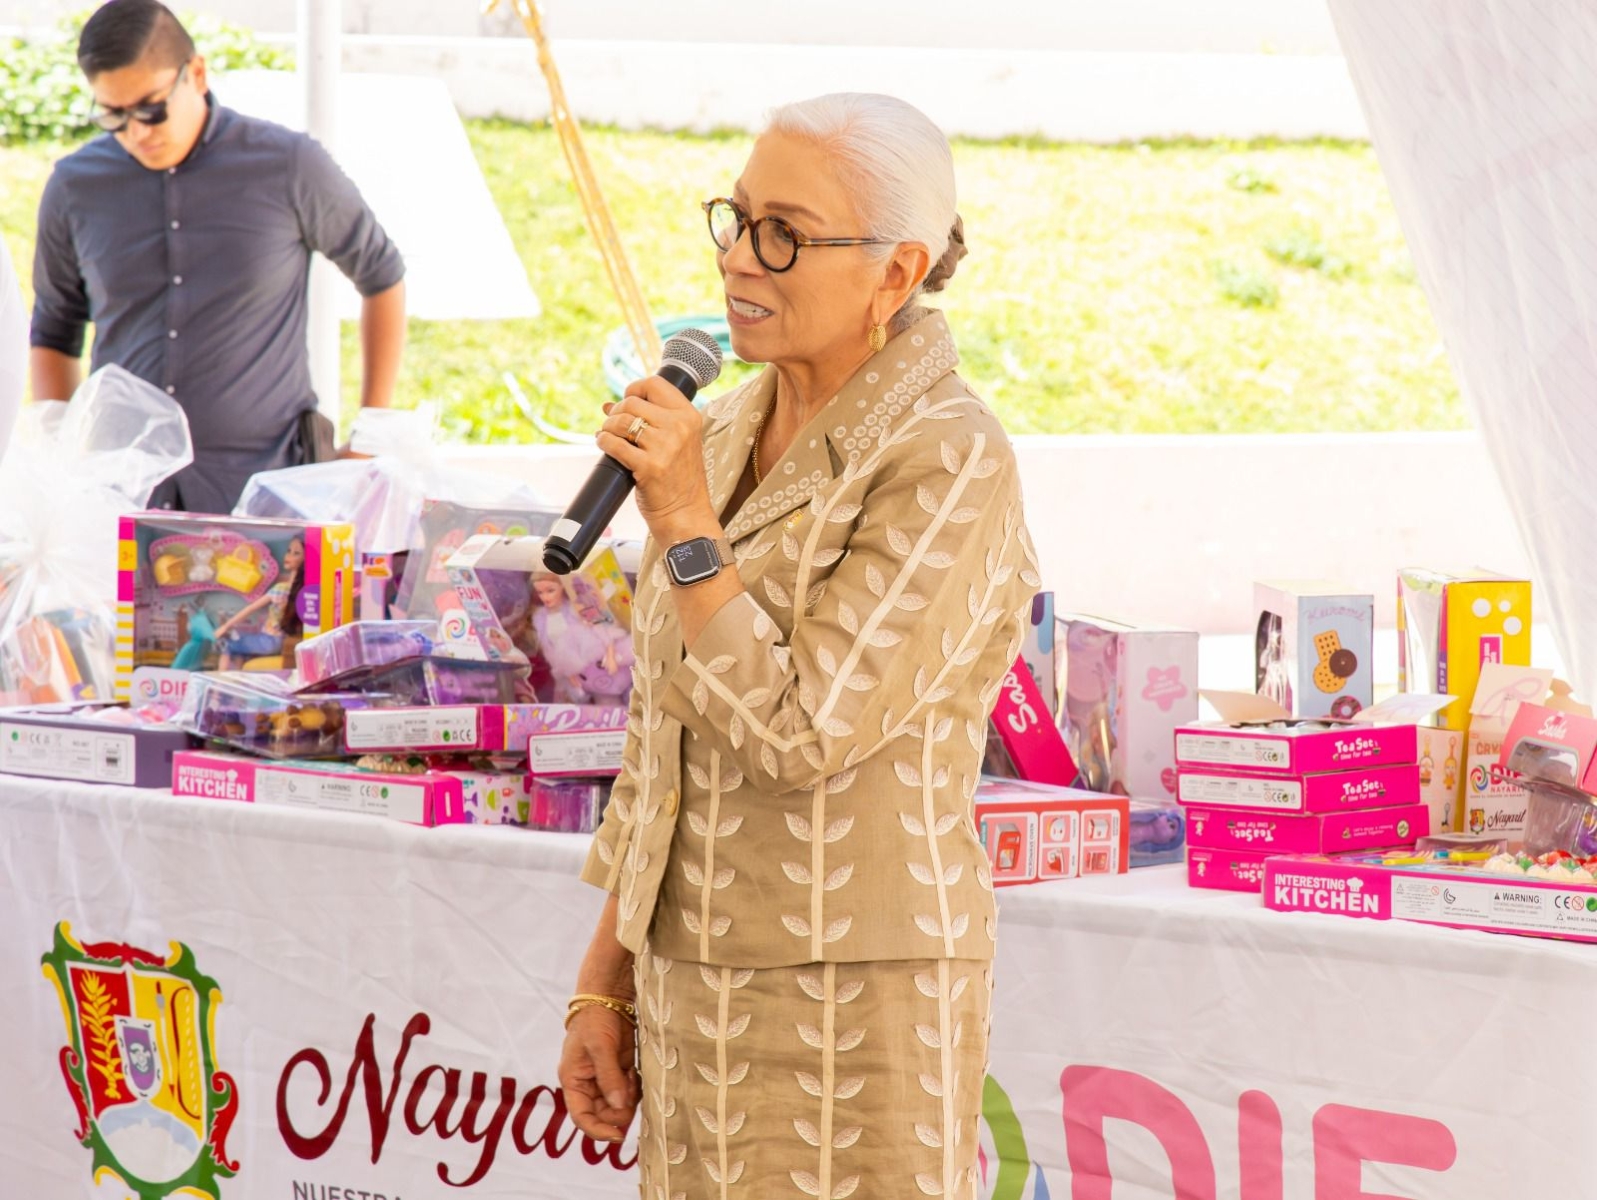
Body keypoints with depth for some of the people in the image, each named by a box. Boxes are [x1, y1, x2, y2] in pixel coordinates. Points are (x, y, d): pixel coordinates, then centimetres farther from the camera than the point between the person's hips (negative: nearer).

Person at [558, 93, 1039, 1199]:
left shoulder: (948, 466, -14)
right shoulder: (732, 433, 10)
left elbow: (798, 736, -19)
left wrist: (685, 522, -19)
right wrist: (607, 984, 14)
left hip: (855, 1011, -7)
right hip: (696, 988, 7)